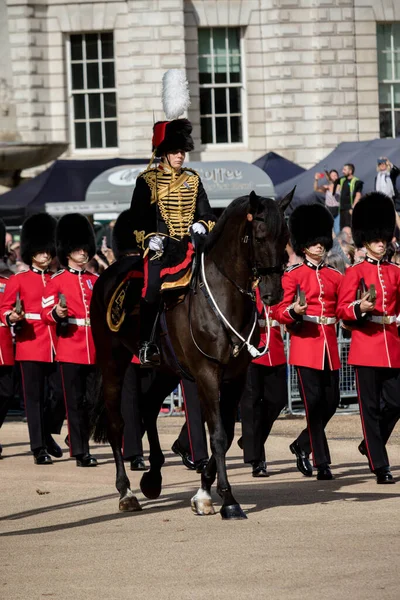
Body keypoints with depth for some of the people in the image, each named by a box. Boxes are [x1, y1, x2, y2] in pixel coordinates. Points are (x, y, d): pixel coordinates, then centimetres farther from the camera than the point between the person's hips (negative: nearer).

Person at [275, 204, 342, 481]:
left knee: (331, 401, 5)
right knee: (314, 402, -8)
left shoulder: (335, 276, 12)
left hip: (329, 345, 5)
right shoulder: (293, 275, 0)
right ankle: (322, 462, -6)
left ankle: (302, 445, 27)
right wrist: (294, 311, -26)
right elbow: (281, 312, -5)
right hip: (305, 343, -5)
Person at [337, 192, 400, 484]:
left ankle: (371, 444, 26)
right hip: (366, 346, -4)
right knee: (371, 406, -1)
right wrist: (360, 308, -24)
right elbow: (342, 309, -5)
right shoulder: (355, 272, 0)